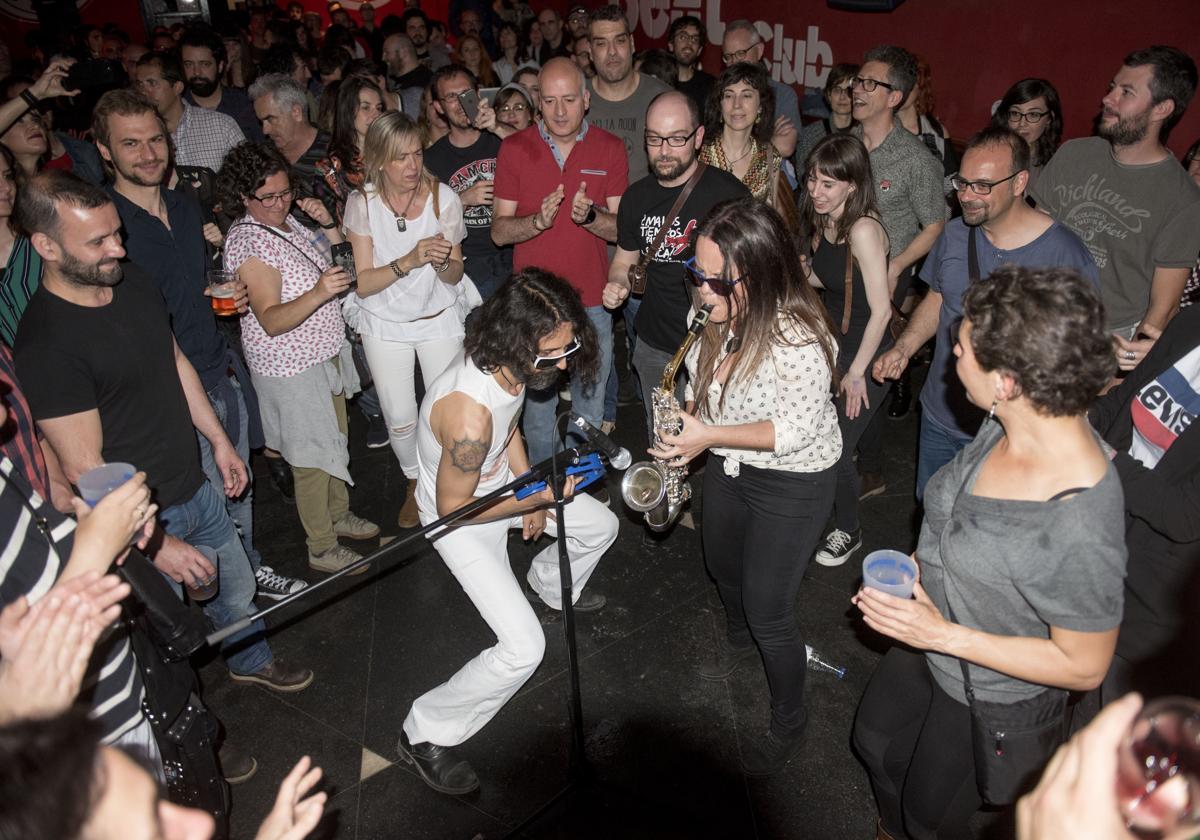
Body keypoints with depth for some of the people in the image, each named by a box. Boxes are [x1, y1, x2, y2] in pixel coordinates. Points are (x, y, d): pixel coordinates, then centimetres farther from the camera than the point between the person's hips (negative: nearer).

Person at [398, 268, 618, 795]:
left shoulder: (509, 365, -17)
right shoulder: (470, 414, -42)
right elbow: (452, 507, -28)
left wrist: (532, 493, 2)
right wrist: (536, 499, -25)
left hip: (500, 480, 8)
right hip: (460, 514, -8)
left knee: (600, 526, 20)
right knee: (524, 647, -14)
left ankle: (550, 588, 50)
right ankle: (426, 735, 6)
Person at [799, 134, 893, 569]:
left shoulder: (863, 229, -25)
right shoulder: (823, 223, 0)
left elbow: (881, 310, -23)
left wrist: (856, 373, -17)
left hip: (866, 354, -7)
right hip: (832, 344, 7)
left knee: (835, 448, 0)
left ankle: (848, 531, 27)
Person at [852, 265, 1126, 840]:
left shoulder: (1079, 530, -40)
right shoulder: (1010, 427, -17)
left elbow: (1084, 667, -26)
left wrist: (943, 636, -28)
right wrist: (913, 570, -7)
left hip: (990, 701, -7)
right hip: (929, 644, 7)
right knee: (875, 743, 33)